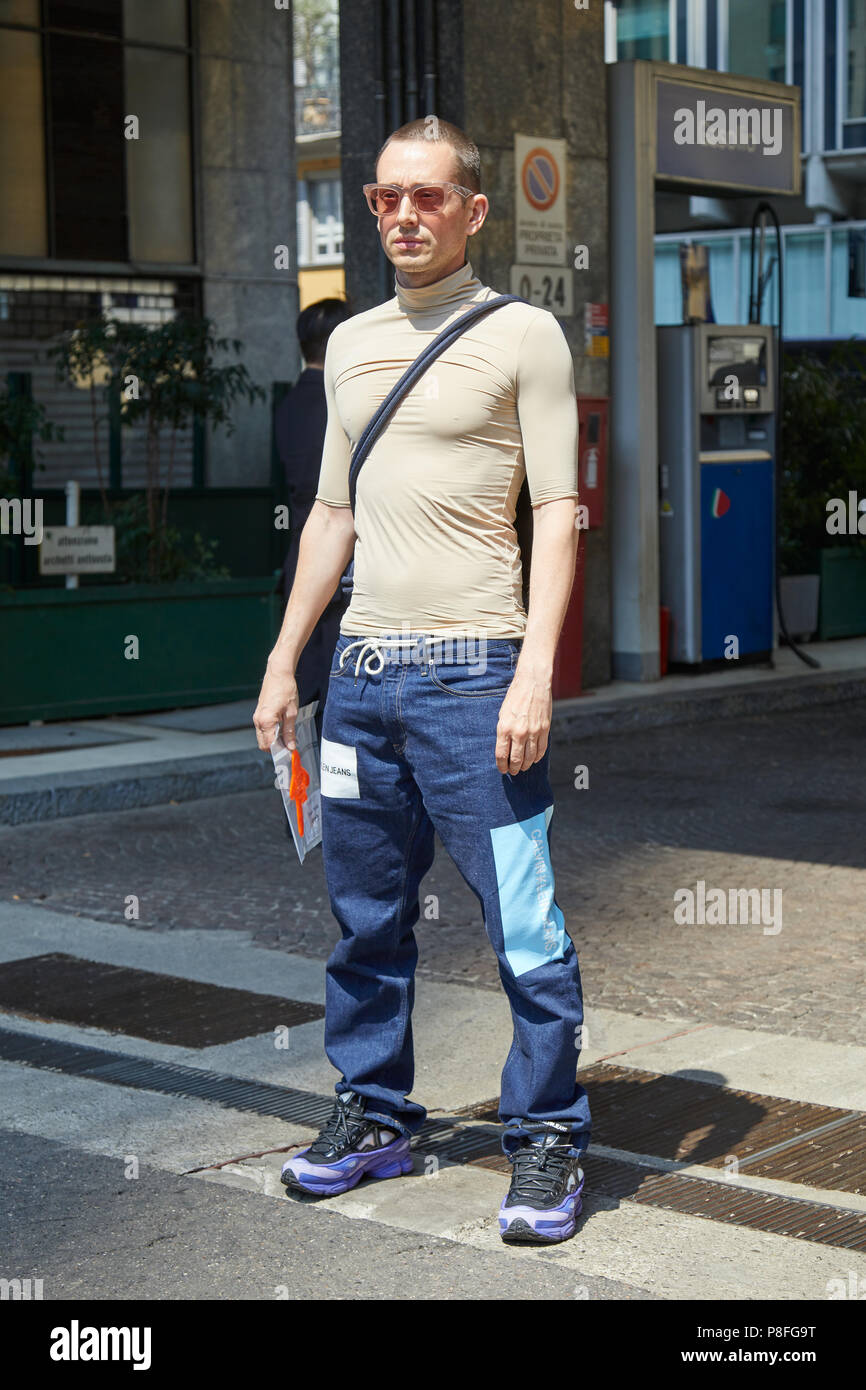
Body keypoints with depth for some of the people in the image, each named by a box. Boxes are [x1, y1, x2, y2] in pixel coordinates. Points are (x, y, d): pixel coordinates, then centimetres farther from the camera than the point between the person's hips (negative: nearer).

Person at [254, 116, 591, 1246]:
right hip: (362, 673, 6)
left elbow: (558, 512, -5)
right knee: (367, 920, 11)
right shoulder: (351, 344, 17)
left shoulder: (522, 334, 0)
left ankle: (548, 1141, 6)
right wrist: (285, 658, 16)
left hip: (472, 672, -6)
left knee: (524, 928, -5)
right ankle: (375, 1114, 25)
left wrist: (536, 670, -16)